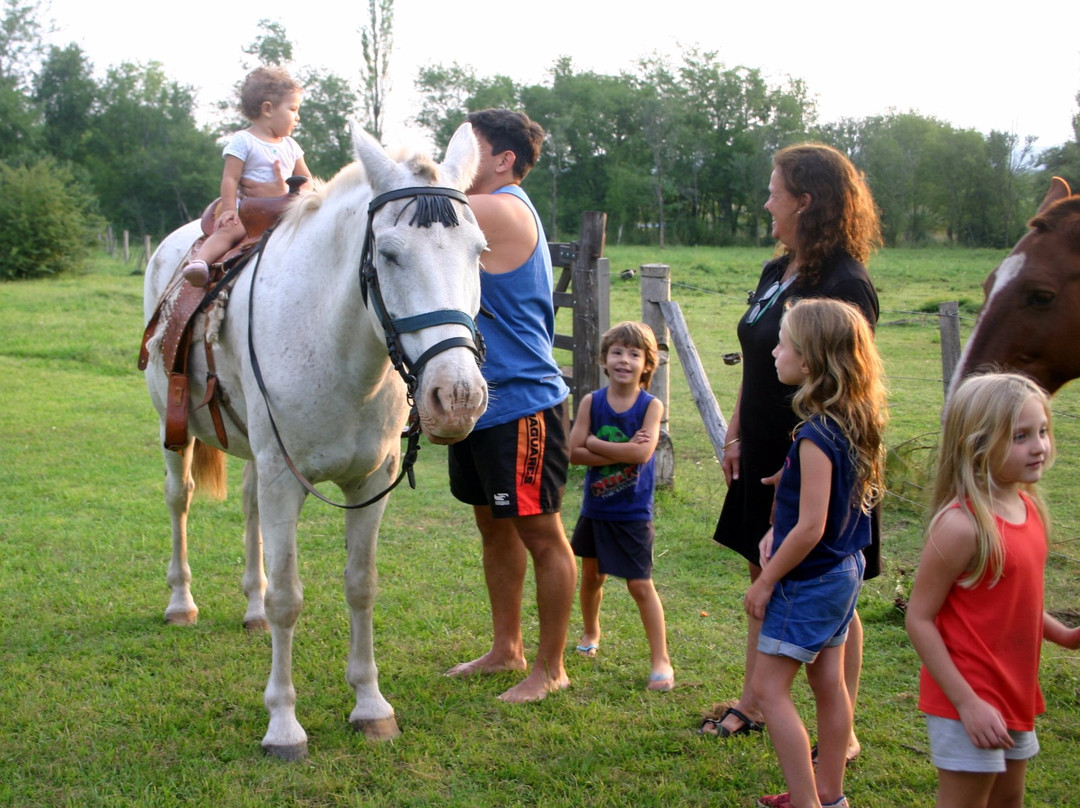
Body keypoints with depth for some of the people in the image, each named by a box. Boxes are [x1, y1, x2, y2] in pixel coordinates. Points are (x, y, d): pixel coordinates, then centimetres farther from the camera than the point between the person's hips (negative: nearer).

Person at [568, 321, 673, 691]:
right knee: (591, 575, 18)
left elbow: (643, 453, -24)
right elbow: (573, 451, -13)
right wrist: (622, 452, -20)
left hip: (633, 512, -3)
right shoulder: (591, 402, -4)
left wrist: (595, 444, -17)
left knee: (640, 584, -3)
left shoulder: (651, 406, -10)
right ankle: (590, 633, 44)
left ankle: (660, 659, 6)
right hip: (595, 508, 3)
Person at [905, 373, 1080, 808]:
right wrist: (967, 703, -22)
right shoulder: (961, 525, -24)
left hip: (1015, 692, 9)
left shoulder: (1027, 507, 3)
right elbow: (919, 619, -21)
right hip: (970, 700, -9)